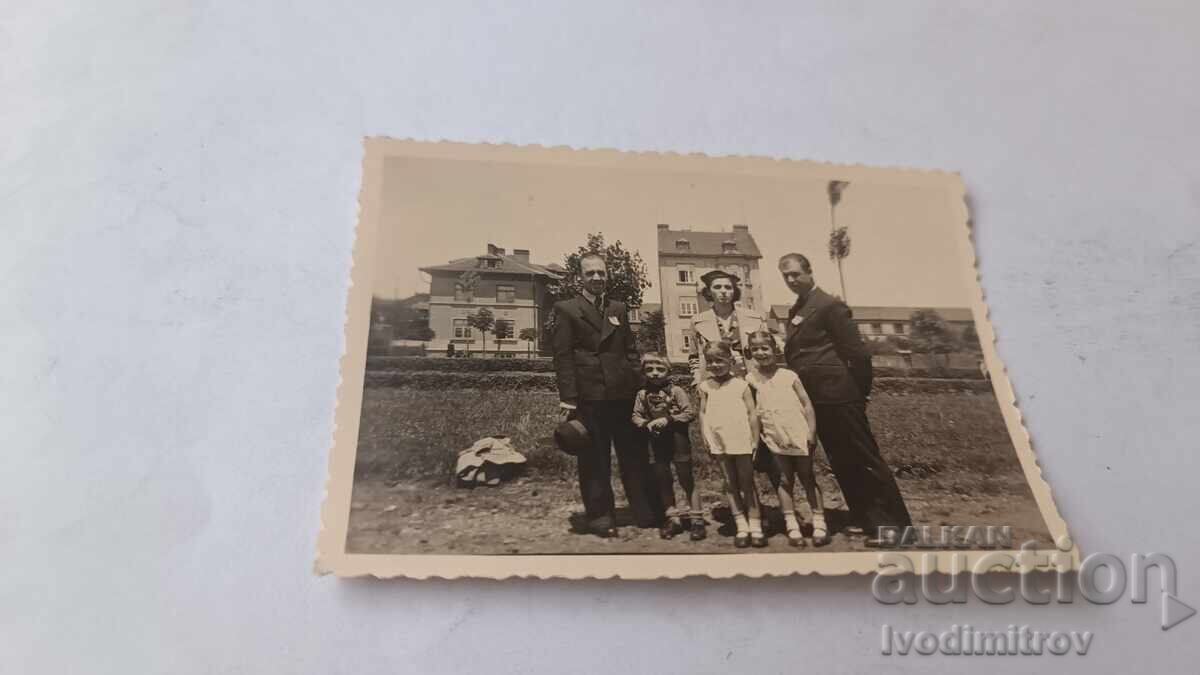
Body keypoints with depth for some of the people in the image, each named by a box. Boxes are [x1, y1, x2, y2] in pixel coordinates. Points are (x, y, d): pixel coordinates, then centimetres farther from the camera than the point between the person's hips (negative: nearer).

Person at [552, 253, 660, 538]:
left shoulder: (618, 309, 17)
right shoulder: (566, 309, 1)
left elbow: (631, 351, 17)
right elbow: (562, 356, -5)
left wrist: (639, 386, 7)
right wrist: (568, 399, -12)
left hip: (623, 394, 4)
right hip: (588, 397, -4)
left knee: (635, 456, 8)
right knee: (594, 460, 3)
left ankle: (647, 513, 17)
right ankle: (600, 516, 14)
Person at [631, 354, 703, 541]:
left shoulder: (676, 391, -10)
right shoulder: (643, 394, 2)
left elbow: (689, 414, -13)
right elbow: (636, 416, 3)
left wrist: (668, 419, -21)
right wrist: (646, 424, -16)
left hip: (678, 441, -4)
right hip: (658, 443, 5)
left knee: (687, 479, 3)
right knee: (663, 481, 13)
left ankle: (696, 518, 10)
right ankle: (672, 518, 26)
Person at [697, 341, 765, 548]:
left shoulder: (741, 385, -3)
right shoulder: (705, 387, 5)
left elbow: (752, 413, -3)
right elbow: (703, 412, 7)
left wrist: (755, 440, -6)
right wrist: (704, 437, -2)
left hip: (741, 441, -3)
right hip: (719, 443, 3)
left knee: (747, 483, 5)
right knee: (731, 485, 9)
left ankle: (755, 527, 10)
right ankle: (741, 527, 16)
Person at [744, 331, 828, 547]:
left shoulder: (788, 376, -5)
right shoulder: (751, 379, 1)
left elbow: (807, 405, -5)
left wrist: (811, 433, -10)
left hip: (799, 437, -2)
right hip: (775, 440, 2)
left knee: (808, 479, 7)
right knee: (784, 481, 6)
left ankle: (819, 523, 13)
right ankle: (792, 526, 11)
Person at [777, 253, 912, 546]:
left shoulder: (829, 306, -10)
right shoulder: (795, 310, 16)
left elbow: (858, 353, -12)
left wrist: (860, 392, -7)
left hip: (838, 398, -9)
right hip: (818, 401, 9)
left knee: (866, 460, -4)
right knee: (842, 464, 11)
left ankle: (896, 526, 4)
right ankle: (870, 522, 20)